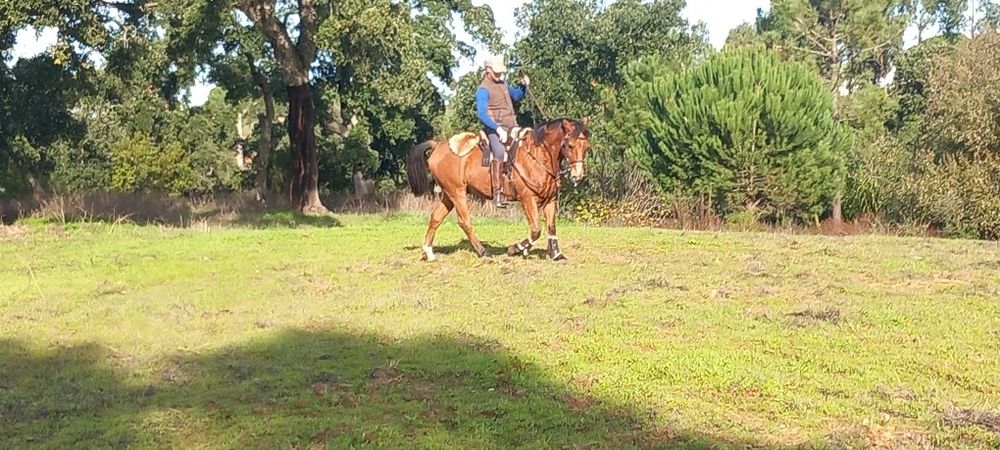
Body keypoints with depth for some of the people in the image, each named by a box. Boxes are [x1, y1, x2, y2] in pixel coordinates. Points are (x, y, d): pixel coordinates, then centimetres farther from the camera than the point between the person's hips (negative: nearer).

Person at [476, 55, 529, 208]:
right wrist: (498, 129, -28)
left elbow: (516, 96, 33)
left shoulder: (502, 84, 17)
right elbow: (482, 114, -19)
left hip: (511, 126, 9)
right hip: (495, 128, -9)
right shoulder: (484, 89, -8)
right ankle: (497, 193, -33)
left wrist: (524, 86, 12)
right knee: (500, 152, -32)